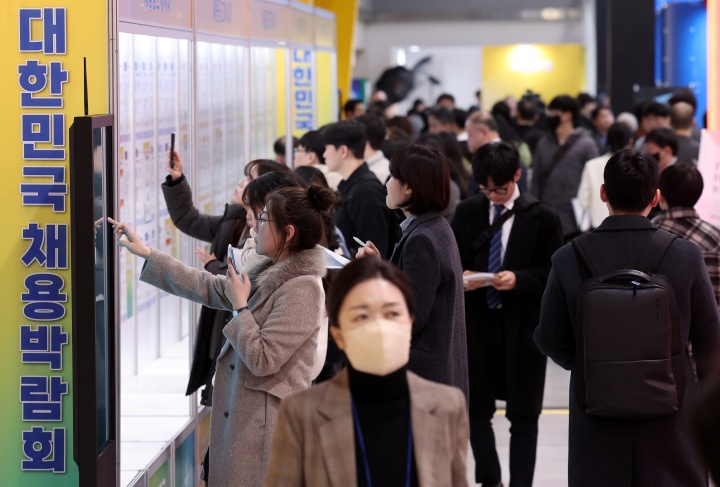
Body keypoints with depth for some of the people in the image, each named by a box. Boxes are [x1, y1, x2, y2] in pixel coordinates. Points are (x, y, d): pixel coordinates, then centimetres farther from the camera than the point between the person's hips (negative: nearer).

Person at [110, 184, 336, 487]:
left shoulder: (302, 289, -19)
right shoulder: (269, 275, 9)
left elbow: (262, 359, -22)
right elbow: (208, 287, 15)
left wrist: (240, 307, -10)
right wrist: (146, 254, 16)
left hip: (268, 421, -9)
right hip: (244, 414, 9)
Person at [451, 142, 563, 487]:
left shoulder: (541, 218, -5)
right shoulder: (467, 213, 5)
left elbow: (553, 274, -5)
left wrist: (519, 279, -20)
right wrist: (462, 277, -11)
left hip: (522, 326, -3)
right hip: (476, 322, 3)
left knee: (523, 415, 5)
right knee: (476, 409, 8)